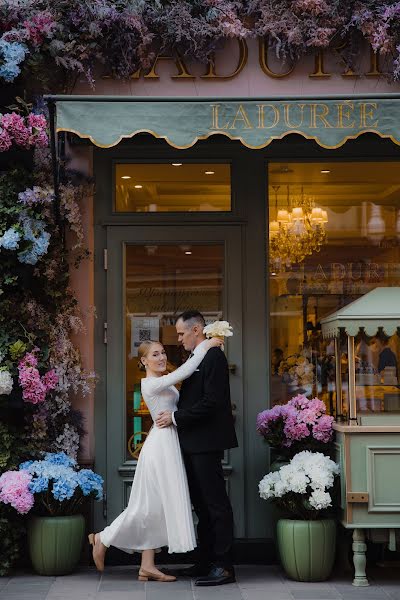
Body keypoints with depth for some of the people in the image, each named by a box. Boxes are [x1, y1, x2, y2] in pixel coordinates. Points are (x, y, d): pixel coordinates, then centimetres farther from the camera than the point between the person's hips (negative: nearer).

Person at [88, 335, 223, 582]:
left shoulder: (163, 383, 17)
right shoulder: (151, 384, -14)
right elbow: (185, 371, -23)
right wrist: (205, 346, -15)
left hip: (168, 446, 10)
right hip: (161, 444, -10)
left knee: (156, 507, 8)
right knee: (149, 506, -3)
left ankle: (148, 566, 11)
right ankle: (103, 539, 12)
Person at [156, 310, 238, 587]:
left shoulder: (214, 356, -13)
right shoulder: (196, 358, 17)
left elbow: (211, 402, -21)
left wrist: (176, 417, -15)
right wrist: (173, 415, 10)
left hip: (207, 443, -10)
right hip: (193, 443, 10)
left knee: (216, 504, -4)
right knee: (201, 504, 14)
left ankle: (224, 566, 0)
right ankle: (207, 561, 22)